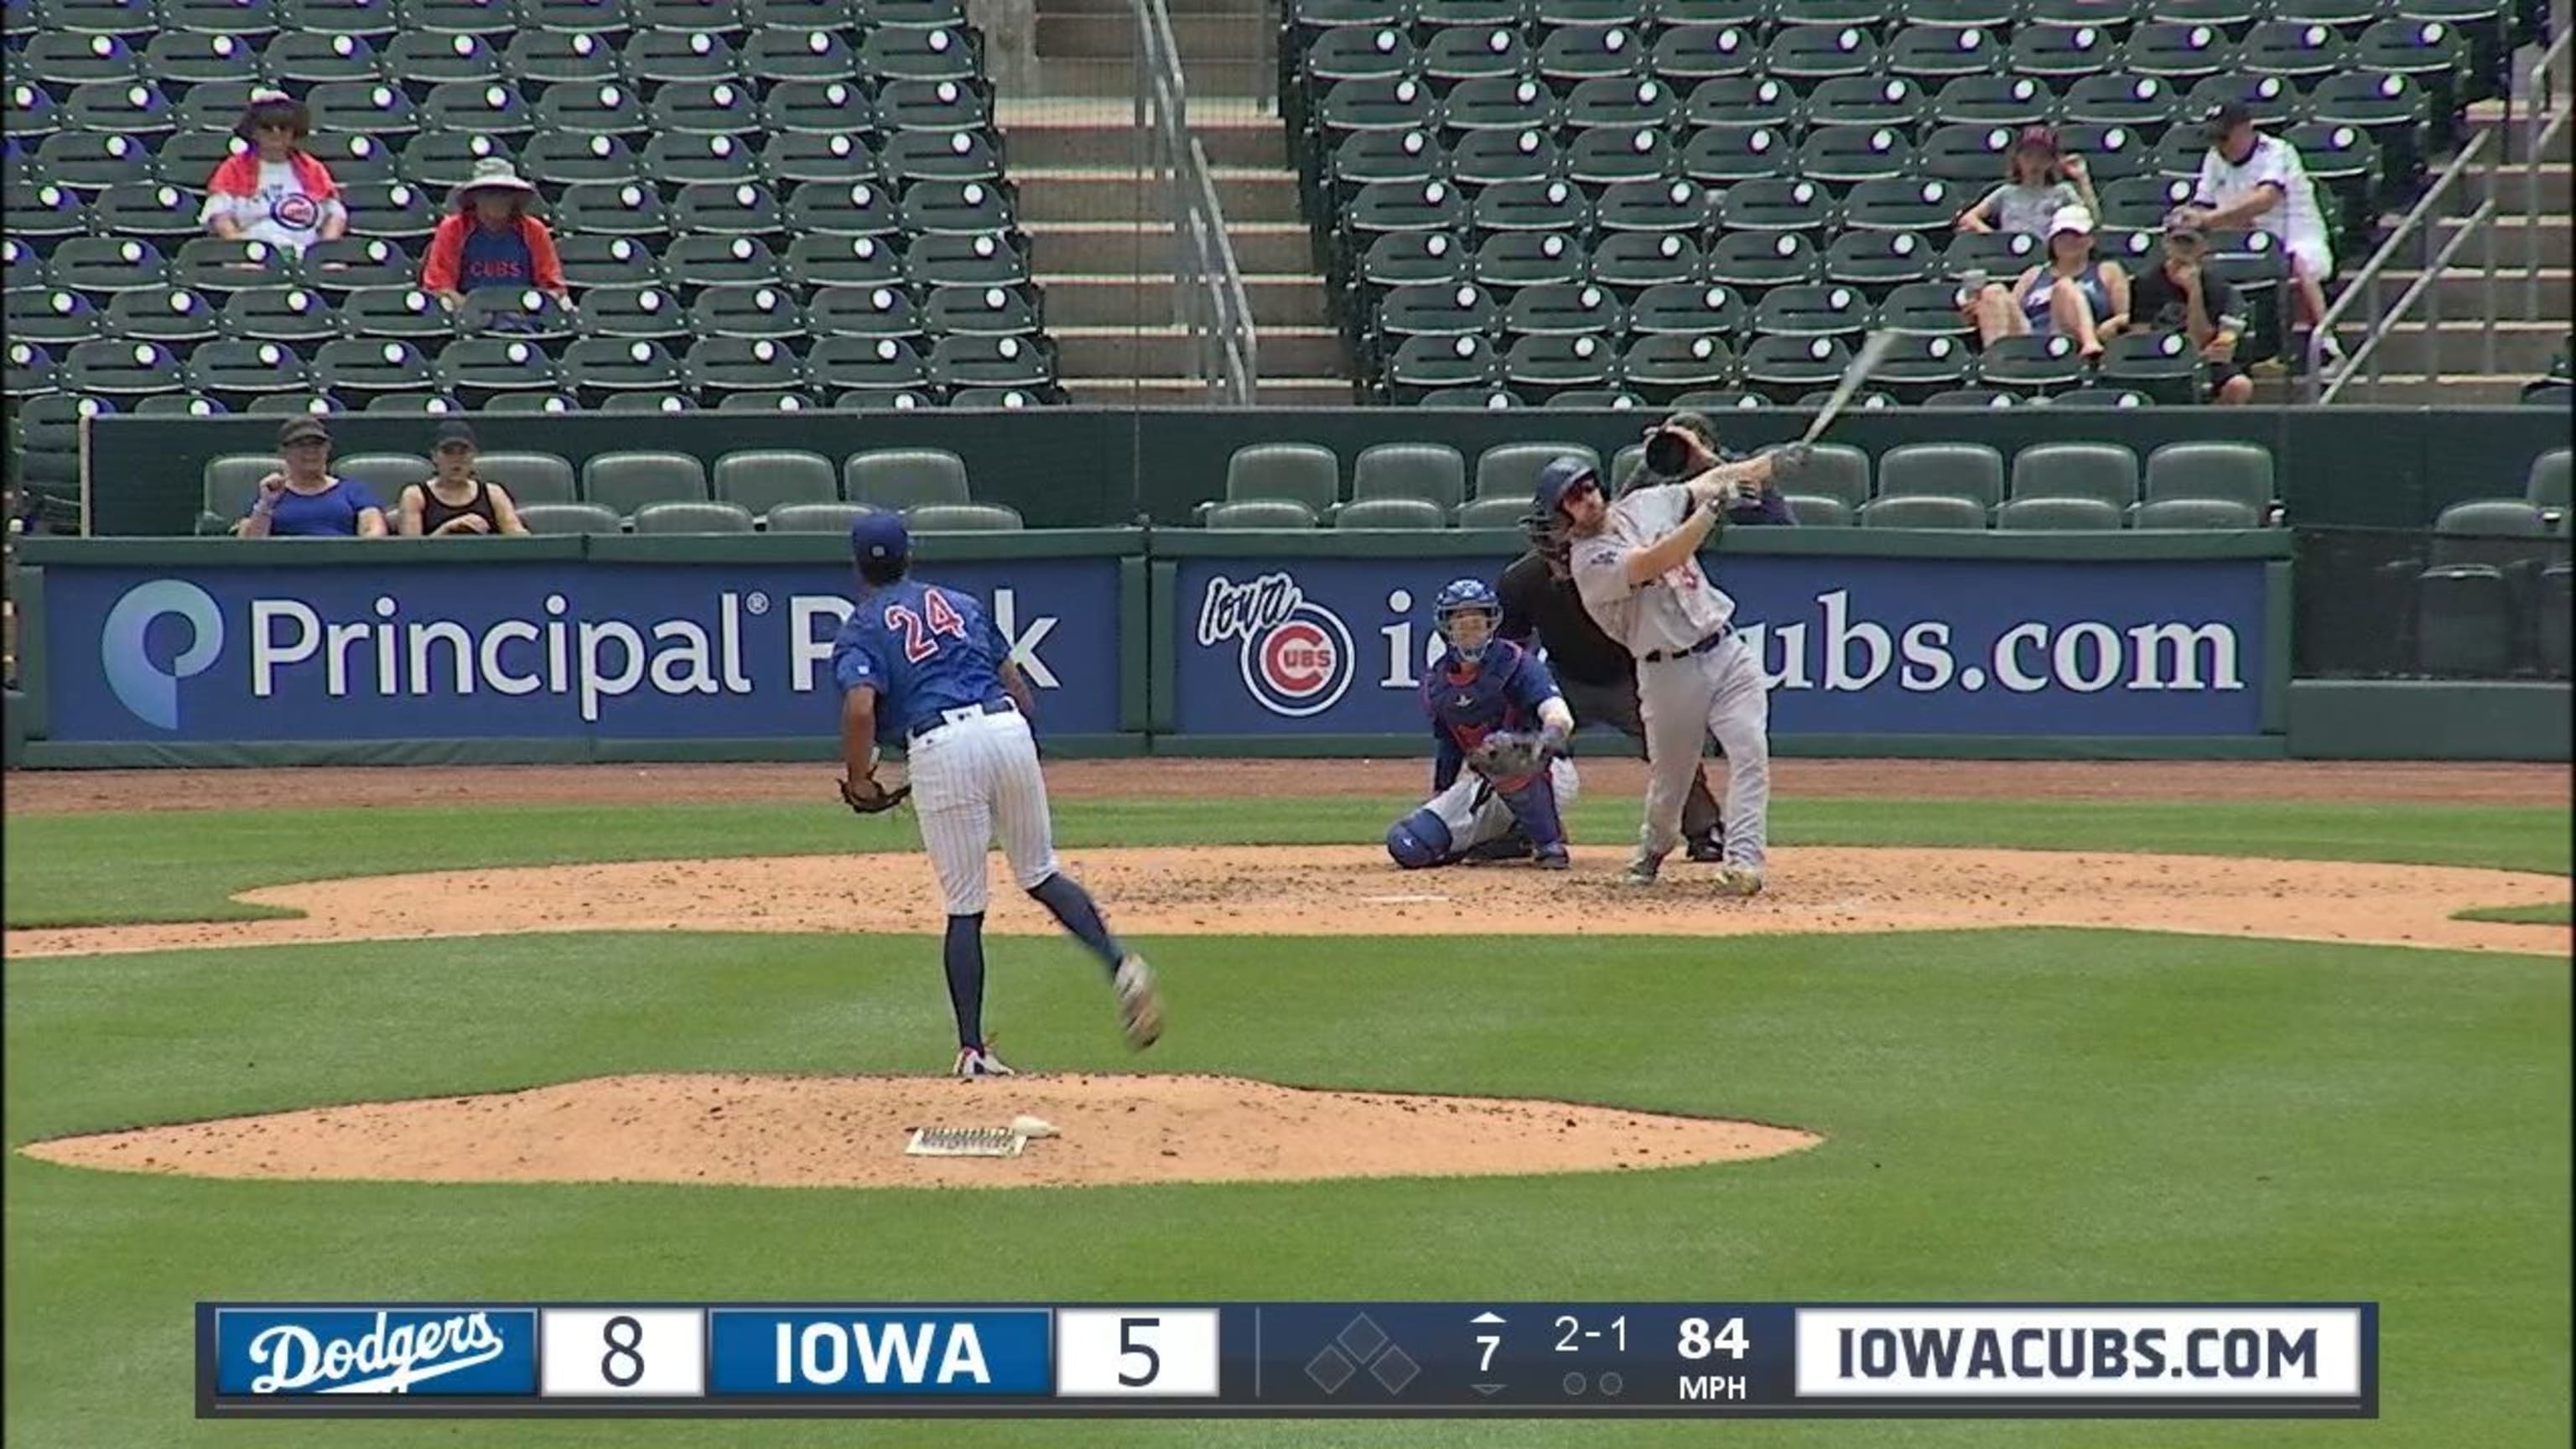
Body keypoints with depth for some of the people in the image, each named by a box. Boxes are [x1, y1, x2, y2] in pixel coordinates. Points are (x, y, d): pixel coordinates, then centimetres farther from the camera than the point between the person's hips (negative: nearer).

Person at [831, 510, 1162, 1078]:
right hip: (1008, 728, 3)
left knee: (964, 907, 3)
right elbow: (1020, 690, 20)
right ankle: (1118, 963, -8)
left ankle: (973, 1050, 3)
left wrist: (858, 781, 3)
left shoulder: (859, 630, 10)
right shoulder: (961, 604, 24)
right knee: (1040, 874, 16)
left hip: (940, 748, -3)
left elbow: (860, 707, -10)